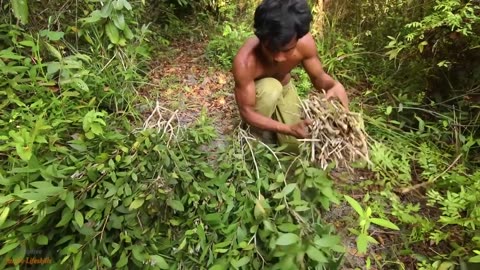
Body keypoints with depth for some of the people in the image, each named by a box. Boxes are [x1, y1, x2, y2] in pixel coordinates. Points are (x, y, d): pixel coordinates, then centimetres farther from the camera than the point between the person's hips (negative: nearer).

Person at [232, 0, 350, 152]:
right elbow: (246, 112, -34)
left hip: (284, 88, 3)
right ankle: (257, 136, -10)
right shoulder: (244, 61, -41)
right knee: (271, 88, -39)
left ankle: (274, 116, 23)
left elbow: (318, 77, -13)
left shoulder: (304, 42, -30)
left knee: (296, 146, -6)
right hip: (253, 92, -3)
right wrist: (289, 129, -46)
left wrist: (334, 85, -38)